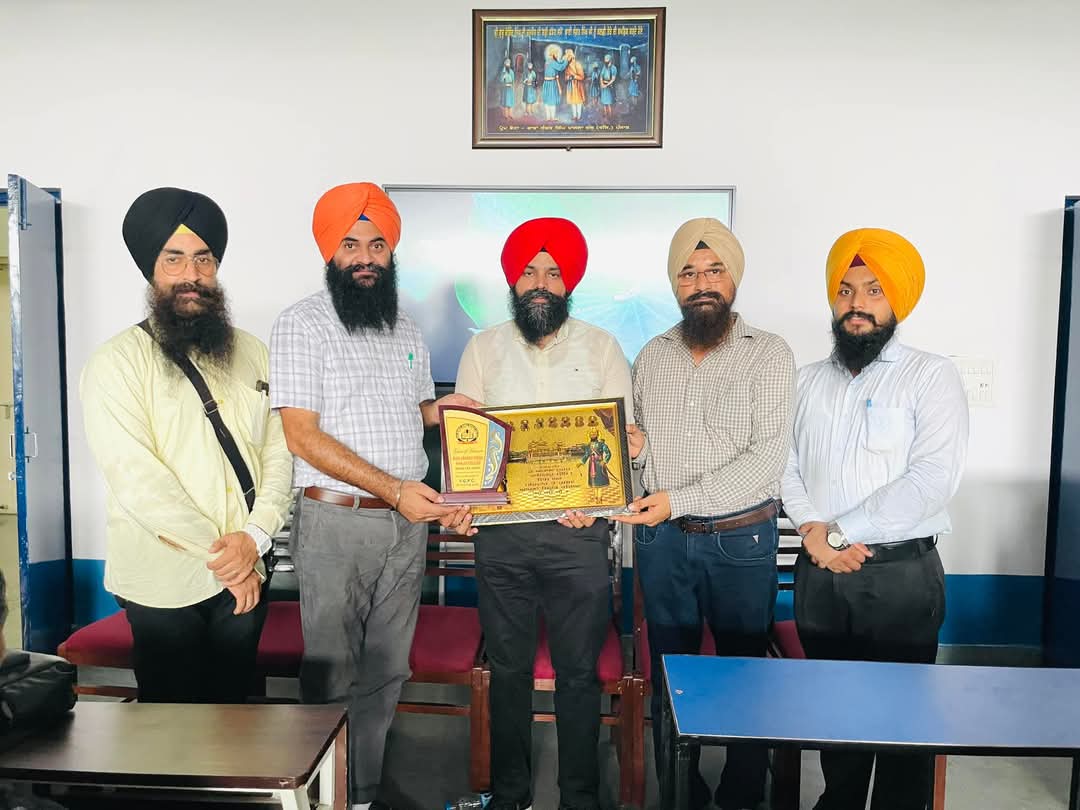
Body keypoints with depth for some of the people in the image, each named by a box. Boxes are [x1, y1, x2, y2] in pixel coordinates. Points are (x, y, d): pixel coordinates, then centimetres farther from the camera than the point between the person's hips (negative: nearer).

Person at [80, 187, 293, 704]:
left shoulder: (250, 352, 6)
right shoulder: (116, 363, -8)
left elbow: (279, 453, 2)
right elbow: (137, 481, -17)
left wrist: (254, 537, -13)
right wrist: (223, 553, -16)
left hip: (245, 577, 4)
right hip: (164, 583, -3)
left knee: (233, 710, 18)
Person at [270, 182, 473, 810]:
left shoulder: (408, 330, 13)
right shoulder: (303, 324, -6)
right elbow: (303, 435, -14)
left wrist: (442, 407, -1)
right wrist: (394, 488, -21)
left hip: (407, 523, 5)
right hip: (337, 522, -5)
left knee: (387, 673, 13)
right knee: (333, 676, 5)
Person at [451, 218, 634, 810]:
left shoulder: (601, 348, 4)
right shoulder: (484, 348, 6)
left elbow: (625, 438, 1)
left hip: (579, 535, -1)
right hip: (501, 534, 1)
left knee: (578, 672, 8)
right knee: (508, 668, 14)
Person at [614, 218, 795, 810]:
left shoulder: (768, 354, -6)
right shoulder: (652, 355, 7)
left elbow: (767, 458, -15)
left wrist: (680, 500, -22)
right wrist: (634, 446, -8)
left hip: (741, 539, -3)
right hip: (661, 539, 3)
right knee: (668, 677, 13)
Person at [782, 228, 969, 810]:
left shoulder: (931, 376, -5)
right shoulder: (809, 379, 9)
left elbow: (933, 479, -16)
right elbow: (787, 465, 5)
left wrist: (838, 531, -16)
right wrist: (813, 533, -12)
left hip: (901, 573, -4)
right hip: (819, 573, 4)